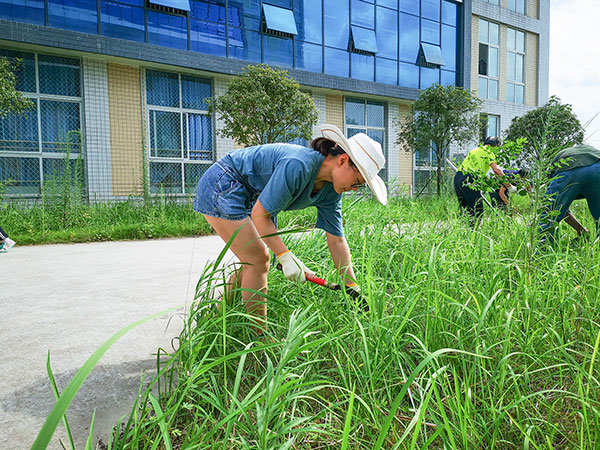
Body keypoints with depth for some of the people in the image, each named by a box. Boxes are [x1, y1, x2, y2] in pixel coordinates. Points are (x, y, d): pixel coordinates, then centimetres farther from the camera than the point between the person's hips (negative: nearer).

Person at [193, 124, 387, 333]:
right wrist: (285, 256, -29)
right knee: (258, 260, -12)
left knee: (255, 261, 11)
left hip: (247, 196, 9)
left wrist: (353, 288, -4)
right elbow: (259, 215, -28)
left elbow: (337, 240, -3)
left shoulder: (330, 190, -6)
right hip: (221, 185, -9)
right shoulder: (298, 165, -33)